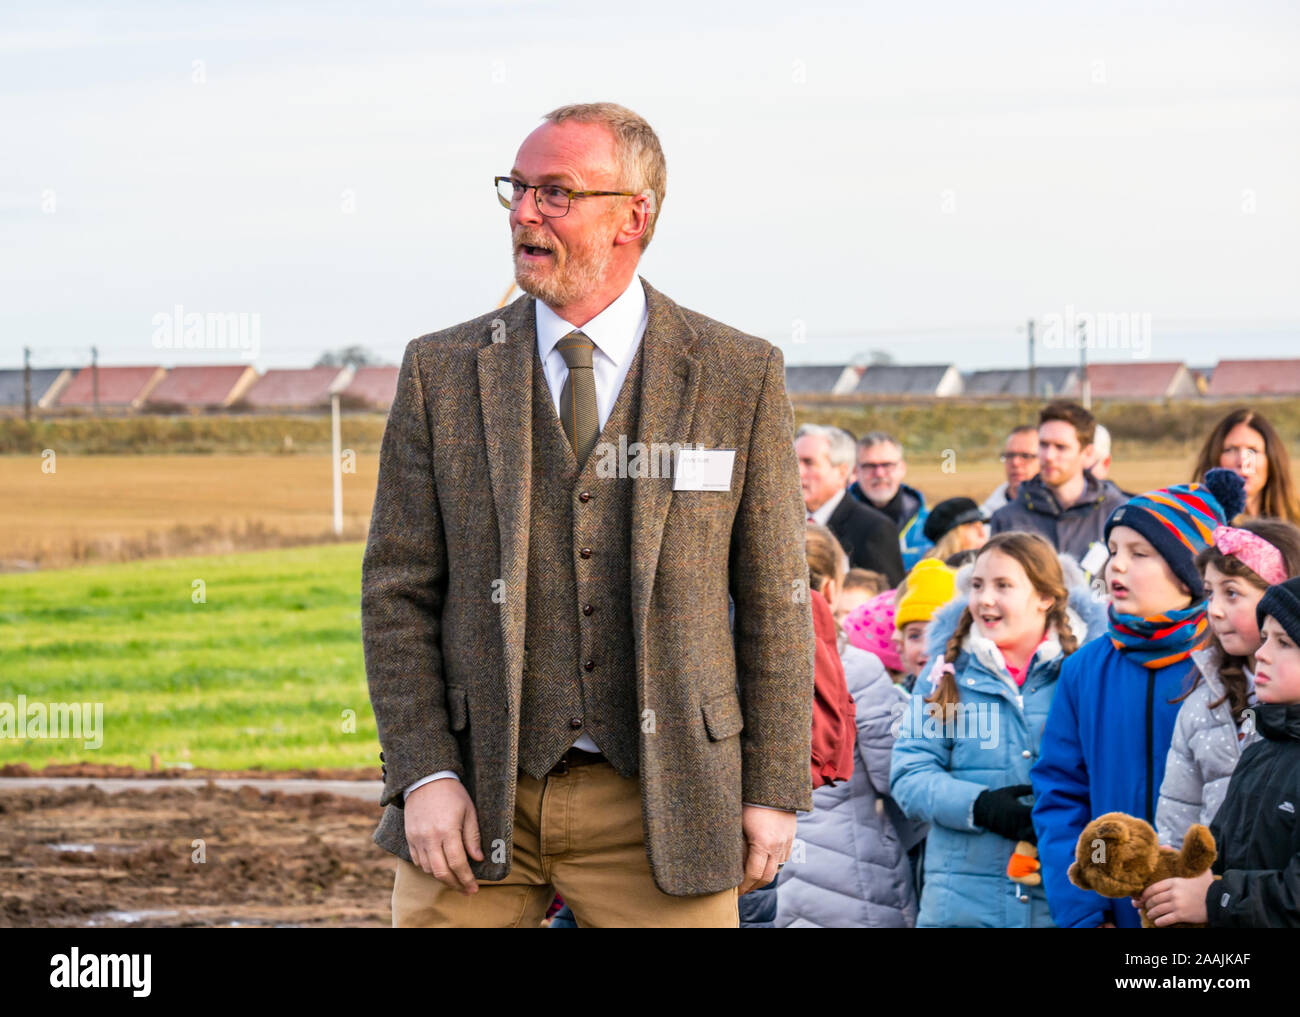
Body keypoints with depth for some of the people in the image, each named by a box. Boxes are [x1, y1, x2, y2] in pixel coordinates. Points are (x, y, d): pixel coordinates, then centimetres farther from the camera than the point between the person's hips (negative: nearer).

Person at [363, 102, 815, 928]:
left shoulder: (739, 377, 3)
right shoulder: (442, 373, 6)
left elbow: (774, 599, 4)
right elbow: (398, 591, 5)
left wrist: (773, 793, 0)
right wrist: (424, 775, -6)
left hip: (661, 801, -1)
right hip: (479, 796, 1)